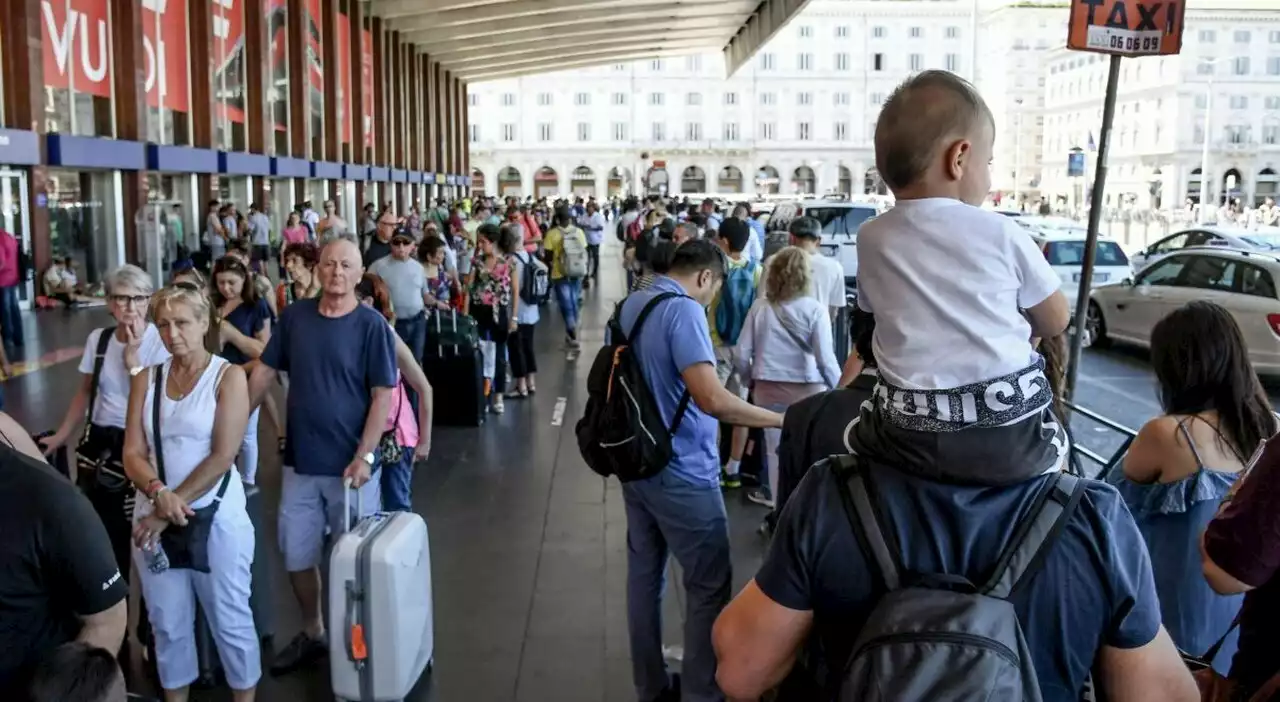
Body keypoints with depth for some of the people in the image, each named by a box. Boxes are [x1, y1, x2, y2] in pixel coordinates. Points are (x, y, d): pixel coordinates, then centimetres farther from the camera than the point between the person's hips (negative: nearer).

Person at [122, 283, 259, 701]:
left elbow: (223, 456, -13)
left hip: (215, 515, -4)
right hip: (155, 516, 4)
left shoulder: (228, 376, -6)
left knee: (229, 620, 7)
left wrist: (172, 506, -15)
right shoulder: (146, 379, 6)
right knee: (167, 621, 14)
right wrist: (158, 494, -18)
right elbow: (132, 453, 1)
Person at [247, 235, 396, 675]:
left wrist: (363, 457, -19)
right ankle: (312, 634, 36)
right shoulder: (294, 316, 1)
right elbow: (264, 372, 8)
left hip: (349, 465, -4)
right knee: (296, 555, 15)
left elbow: (382, 396, -12)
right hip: (299, 462, 4)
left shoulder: (371, 325, -11)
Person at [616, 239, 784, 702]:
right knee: (708, 588, 3)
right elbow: (712, 399, -29)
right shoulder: (684, 310, -19)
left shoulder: (629, 306, 8)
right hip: (680, 473, -9)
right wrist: (783, 419, -22)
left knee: (644, 574, 15)